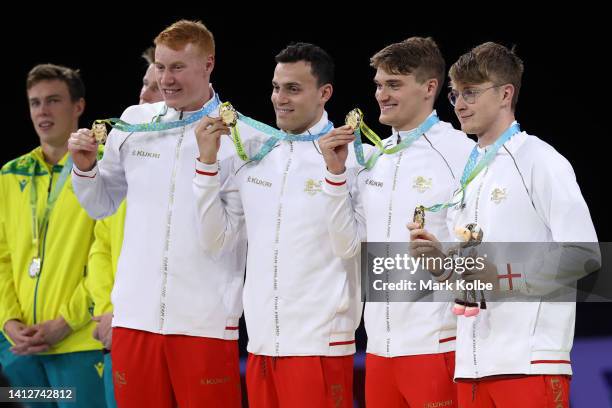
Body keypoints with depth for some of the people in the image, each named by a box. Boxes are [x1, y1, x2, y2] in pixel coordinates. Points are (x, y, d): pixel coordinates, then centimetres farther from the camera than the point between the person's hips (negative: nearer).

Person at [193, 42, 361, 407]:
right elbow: (215, 238, 9)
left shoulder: (349, 158, -6)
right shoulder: (251, 155, 11)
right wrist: (207, 161, 2)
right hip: (261, 341, 5)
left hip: (319, 345, -5)